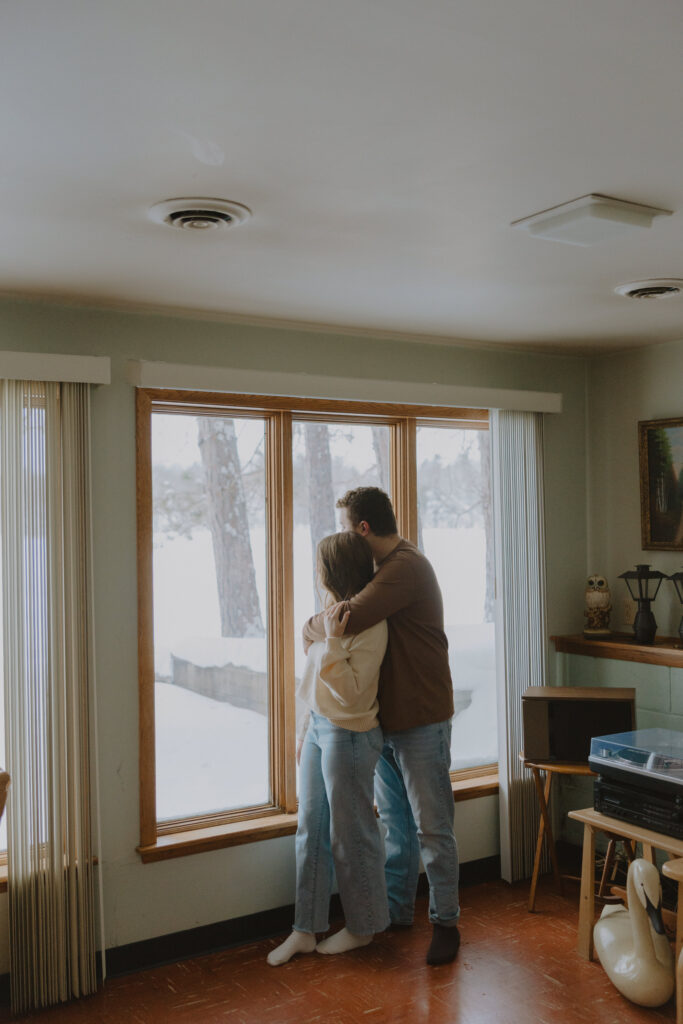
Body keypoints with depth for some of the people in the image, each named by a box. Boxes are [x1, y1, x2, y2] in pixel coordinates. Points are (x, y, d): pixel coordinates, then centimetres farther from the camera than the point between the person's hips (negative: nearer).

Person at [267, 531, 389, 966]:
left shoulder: (370, 625, -18)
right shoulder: (333, 612, 8)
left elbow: (351, 692, -23)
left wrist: (332, 641, -27)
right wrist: (307, 731, 19)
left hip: (348, 736, -8)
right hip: (319, 728, 9)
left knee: (350, 834, 6)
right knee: (310, 830, 12)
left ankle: (363, 927, 25)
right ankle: (306, 930, 22)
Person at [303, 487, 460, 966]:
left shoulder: (406, 567, -20)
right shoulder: (385, 567, 14)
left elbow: (348, 619, -31)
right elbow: (350, 617, 18)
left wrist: (311, 627, -13)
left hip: (421, 720, -9)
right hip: (385, 719, 9)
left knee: (432, 828, 2)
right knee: (395, 823, 18)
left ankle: (445, 921, 15)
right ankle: (396, 911, 30)